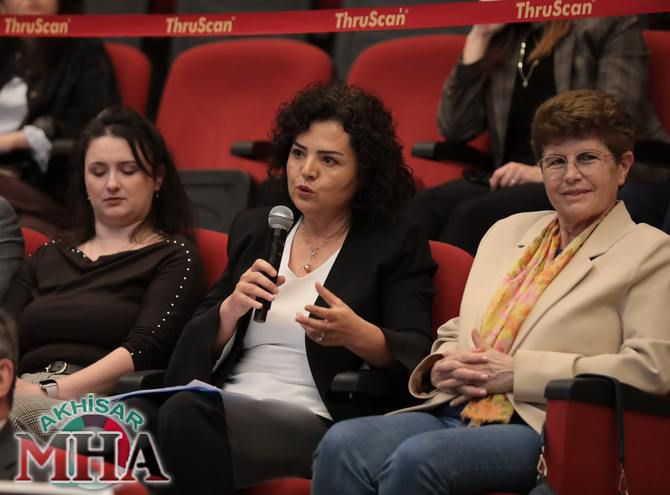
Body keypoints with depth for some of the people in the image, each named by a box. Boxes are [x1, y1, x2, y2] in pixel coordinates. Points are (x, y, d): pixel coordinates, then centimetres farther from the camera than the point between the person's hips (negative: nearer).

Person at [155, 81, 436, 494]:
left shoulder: (397, 243, 8)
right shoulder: (254, 228, 22)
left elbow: (417, 360, -3)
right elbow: (200, 345, 18)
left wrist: (356, 333, -22)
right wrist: (232, 309, -4)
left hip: (318, 421, -4)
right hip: (231, 400, 4)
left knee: (189, 427, -33)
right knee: (181, 413, -33)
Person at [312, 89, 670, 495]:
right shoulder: (507, 232, 26)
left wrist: (519, 371, -11)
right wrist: (441, 367, 3)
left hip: (543, 428, -6)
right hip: (454, 412, 6)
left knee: (417, 458, -34)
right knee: (342, 445, -25)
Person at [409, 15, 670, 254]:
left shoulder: (609, 24, 4)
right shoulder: (501, 39, 20)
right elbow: (456, 128, 11)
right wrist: (479, 37, 7)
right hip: (516, 181, 5)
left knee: (474, 215, -31)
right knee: (424, 207, -26)